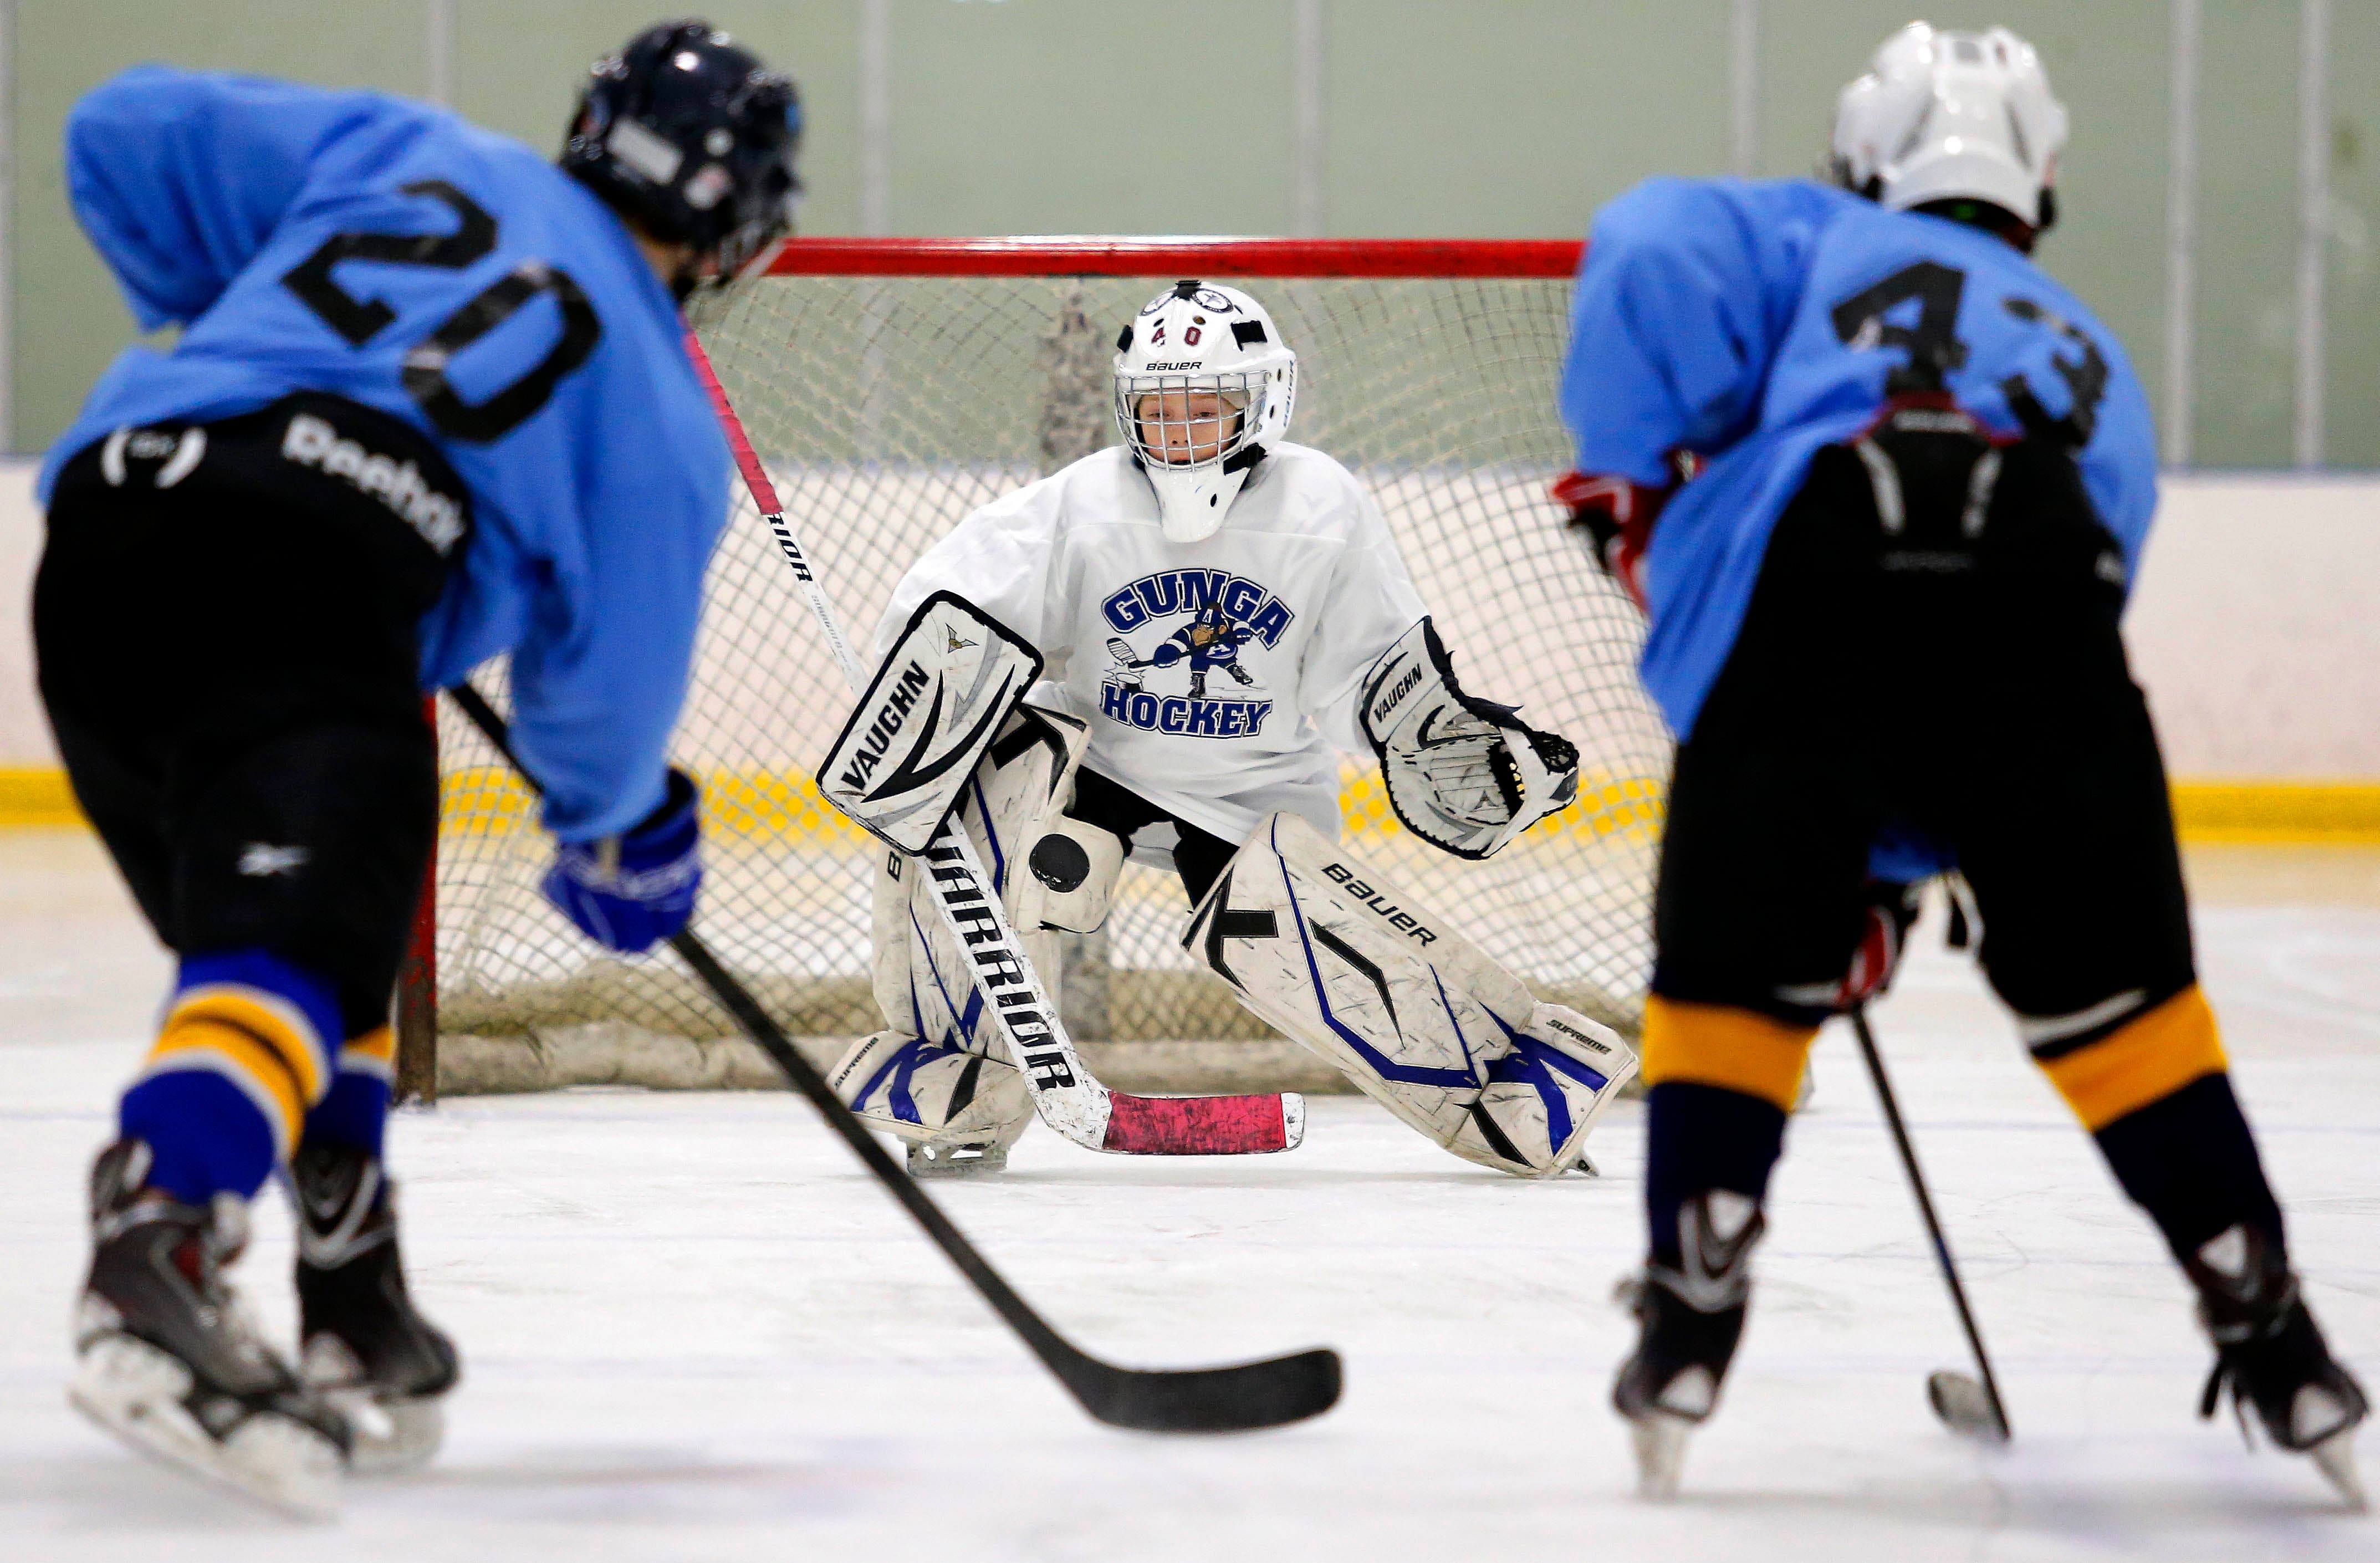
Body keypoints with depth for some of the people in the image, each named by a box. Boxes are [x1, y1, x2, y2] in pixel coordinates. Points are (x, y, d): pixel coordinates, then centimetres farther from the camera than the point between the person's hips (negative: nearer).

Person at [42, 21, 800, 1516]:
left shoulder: (402, 153, 27)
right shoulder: (662, 413, 16)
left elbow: (127, 139, 25)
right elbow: (608, 667, 16)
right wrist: (620, 832, 37)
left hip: (107, 512, 6)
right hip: (308, 566, -6)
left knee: (301, 925, 21)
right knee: (299, 935, -19)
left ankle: (358, 1323, 24)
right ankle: (153, 1267, -45)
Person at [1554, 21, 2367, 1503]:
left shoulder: (1817, 239, 31)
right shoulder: (2091, 358, 39)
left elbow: (1655, 253, 6)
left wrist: (1633, 477, 15)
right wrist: (1890, 868, 40)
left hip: (1804, 576, -2)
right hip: (2041, 586, 2)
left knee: (1734, 975, 12)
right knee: (2113, 985, 15)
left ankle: (1690, 1325, 6)